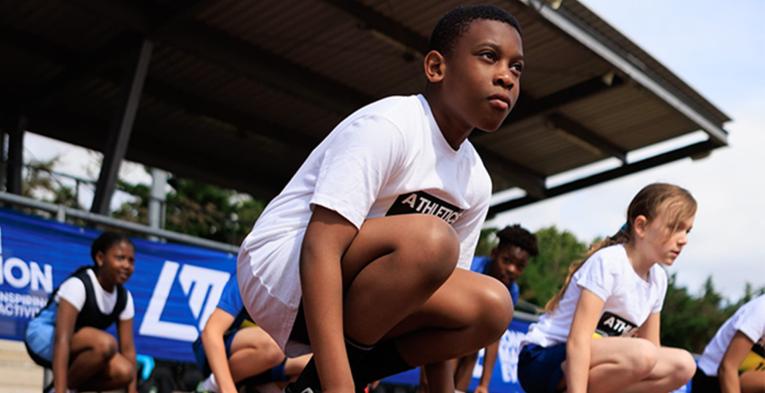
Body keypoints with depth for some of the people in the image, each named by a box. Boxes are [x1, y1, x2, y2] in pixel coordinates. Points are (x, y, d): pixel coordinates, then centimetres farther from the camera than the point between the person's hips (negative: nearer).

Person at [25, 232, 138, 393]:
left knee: (124, 372, -22)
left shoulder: (124, 298, -6)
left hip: (79, 347, 6)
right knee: (105, 343, -35)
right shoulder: (78, 285, -27)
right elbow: (62, 340, -35)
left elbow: (128, 348, -6)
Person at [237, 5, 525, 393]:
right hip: (281, 270, -7)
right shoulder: (388, 125, -19)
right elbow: (320, 248, -28)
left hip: (357, 290, 8)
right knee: (428, 239, -30)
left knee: (491, 306, -9)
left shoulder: (476, 181, 5)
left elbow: (437, 281, 8)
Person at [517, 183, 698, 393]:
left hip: (592, 363, 8)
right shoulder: (608, 262, -19)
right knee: (640, 354, -31)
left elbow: (652, 355, 9)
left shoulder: (657, 279, 5)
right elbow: (577, 341, -27)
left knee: (682, 365, -6)